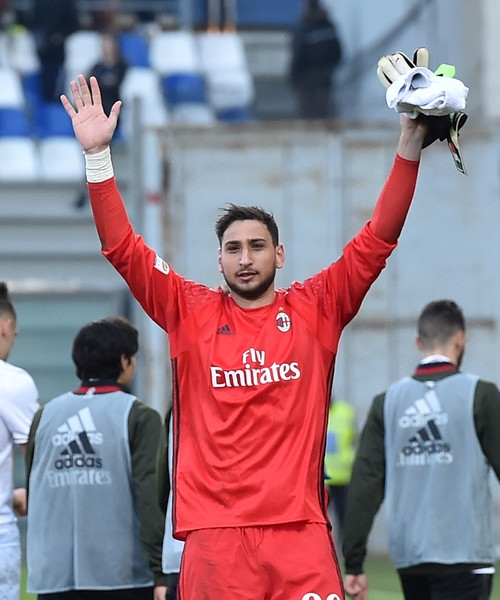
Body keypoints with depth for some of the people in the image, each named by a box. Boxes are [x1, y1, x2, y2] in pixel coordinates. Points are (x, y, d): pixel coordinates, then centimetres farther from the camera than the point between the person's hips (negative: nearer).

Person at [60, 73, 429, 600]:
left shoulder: (314, 310, 11)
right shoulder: (192, 313, 11)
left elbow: (376, 241, 7)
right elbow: (122, 248, 6)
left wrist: (409, 146, 0)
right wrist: (98, 156, -2)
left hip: (300, 529, 0)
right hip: (214, 532, 0)